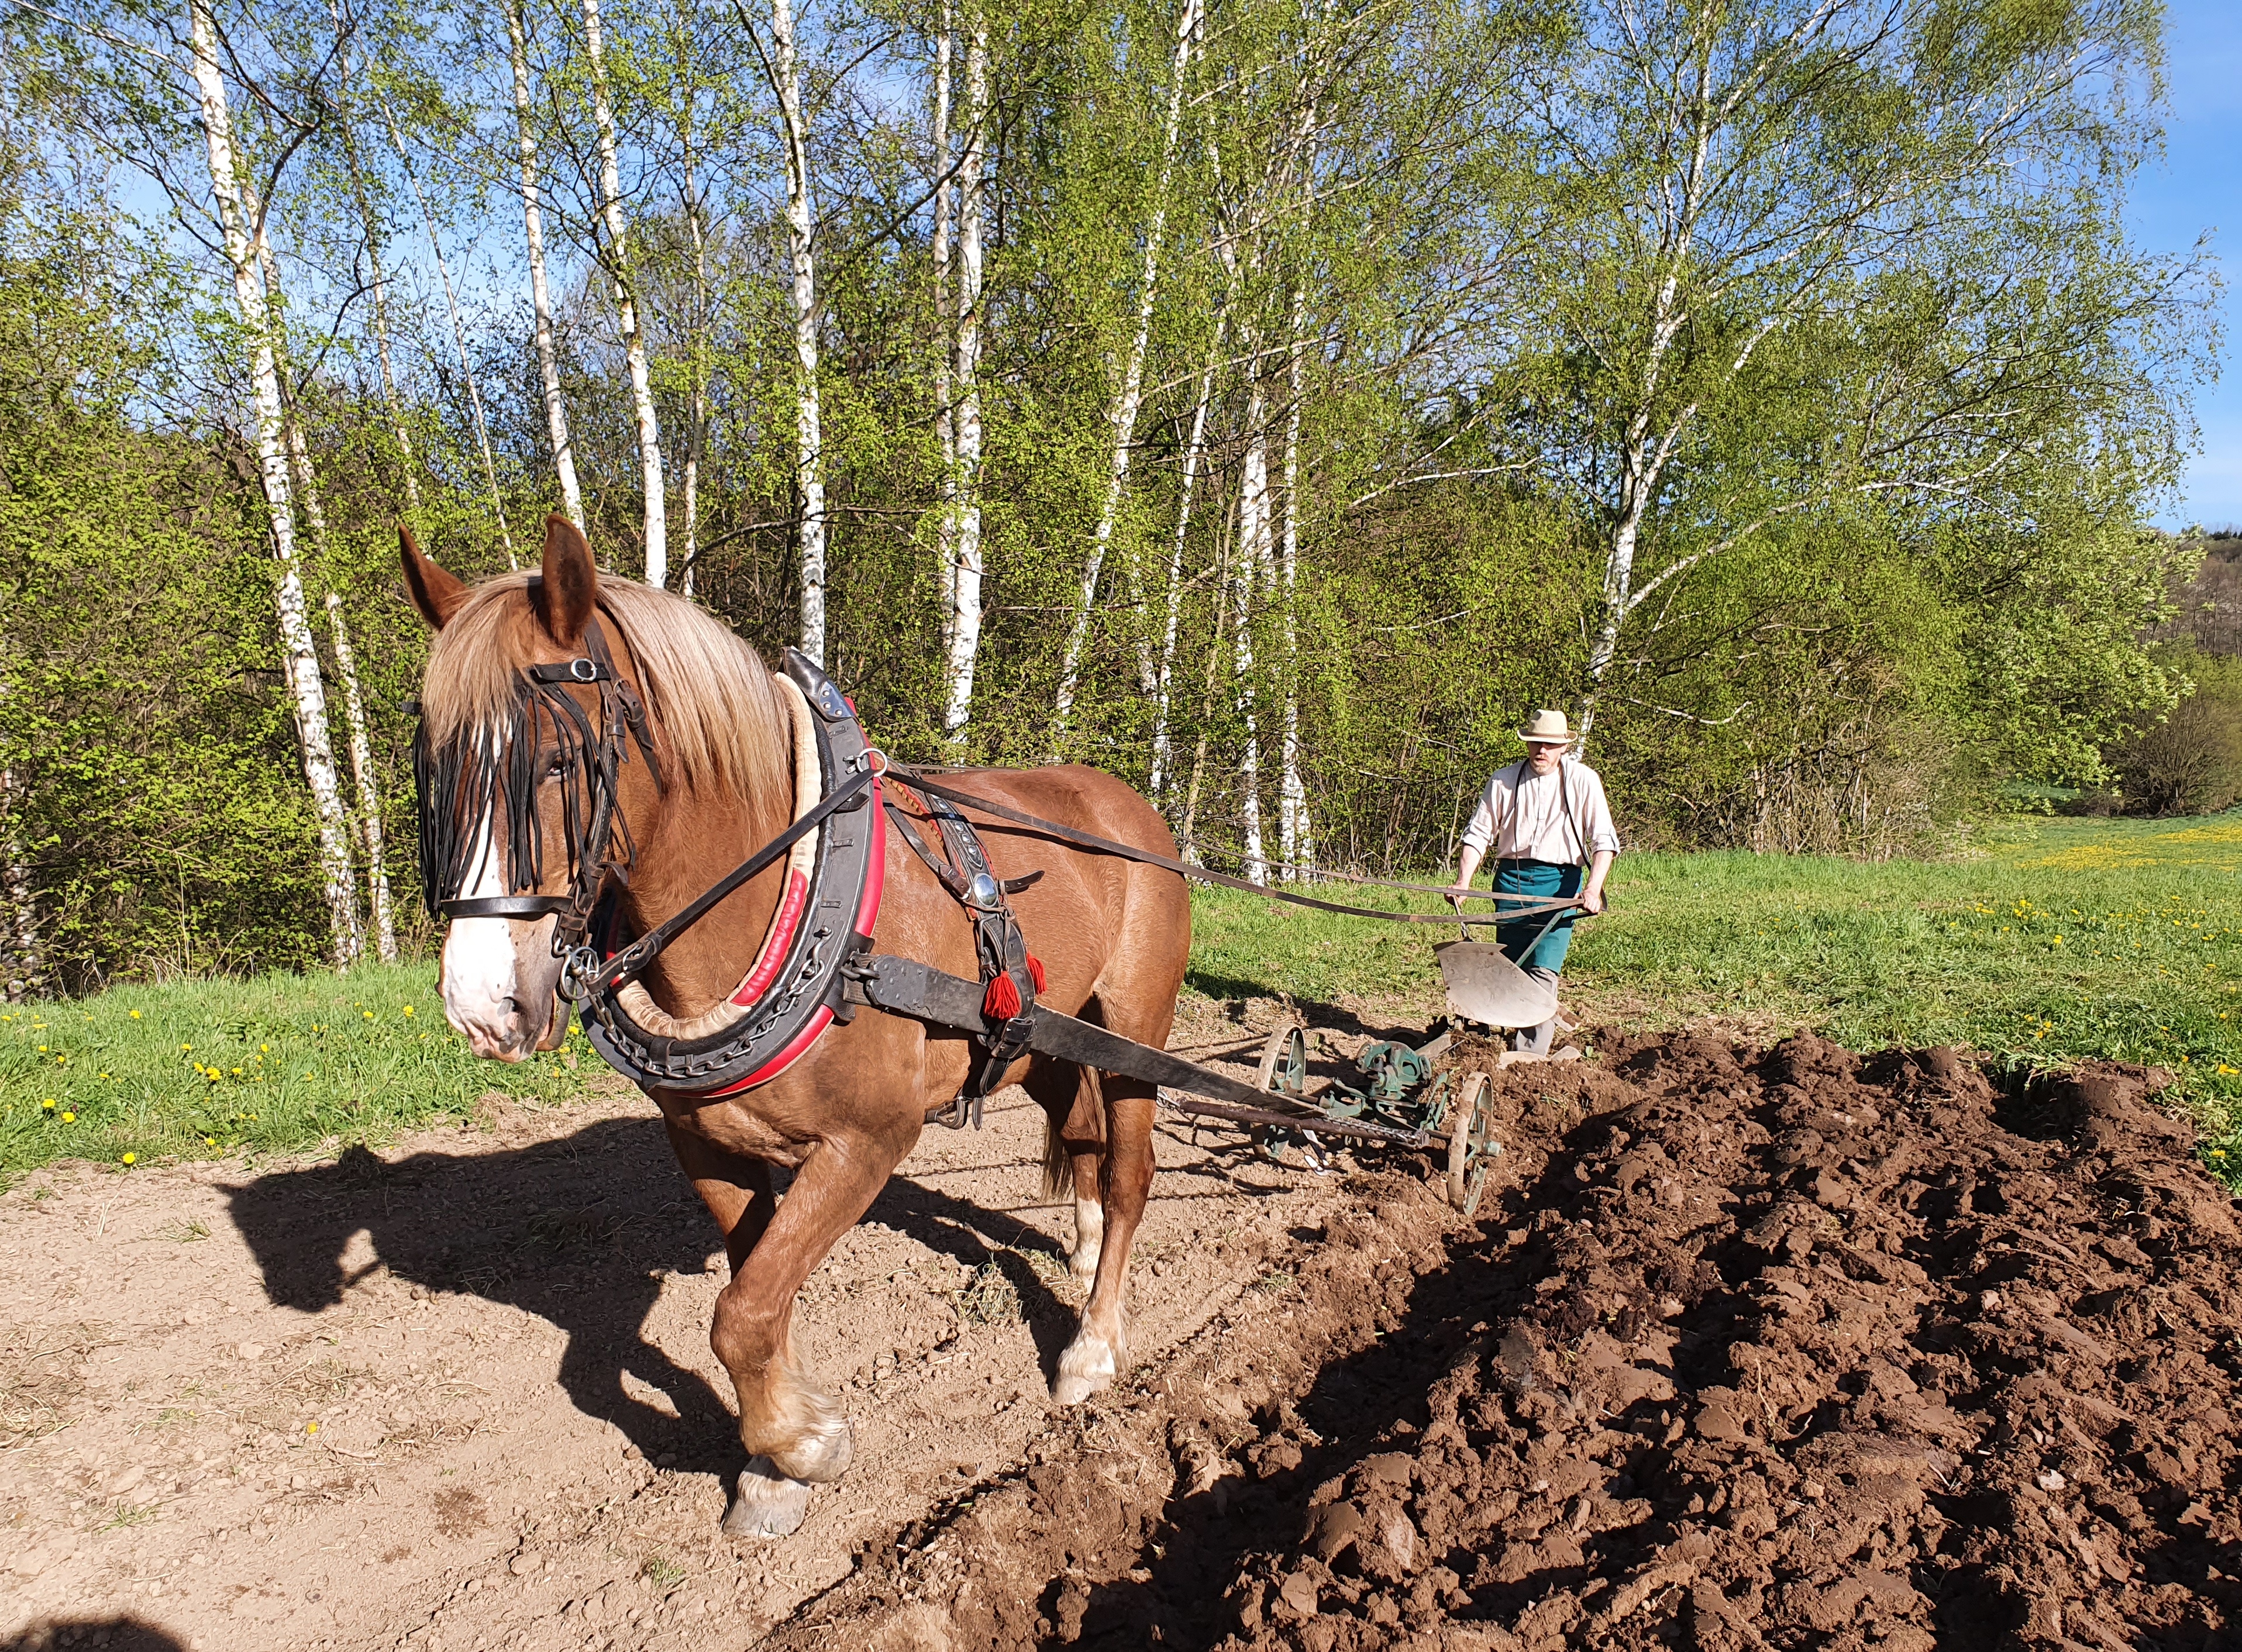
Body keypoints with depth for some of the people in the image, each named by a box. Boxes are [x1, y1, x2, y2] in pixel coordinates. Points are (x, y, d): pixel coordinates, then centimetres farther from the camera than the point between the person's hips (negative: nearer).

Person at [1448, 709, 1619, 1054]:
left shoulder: (1583, 781, -2)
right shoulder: (1503, 781, 4)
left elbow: (1604, 840, -6)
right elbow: (1479, 833, 7)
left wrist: (1593, 889, -19)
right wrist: (1463, 882, -5)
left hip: (1558, 883, -3)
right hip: (1511, 880, 3)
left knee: (1543, 971, -11)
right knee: (1510, 970, 7)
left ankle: (1531, 1056, -9)